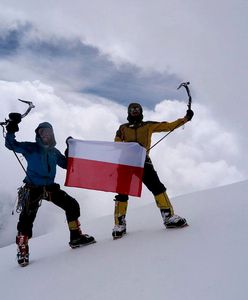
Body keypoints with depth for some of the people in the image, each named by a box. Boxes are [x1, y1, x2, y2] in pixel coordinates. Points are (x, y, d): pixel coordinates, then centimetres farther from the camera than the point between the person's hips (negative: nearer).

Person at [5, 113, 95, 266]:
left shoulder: (54, 152, 12)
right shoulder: (31, 148, -2)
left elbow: (66, 164, 22)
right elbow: (11, 144, -10)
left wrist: (70, 150, 9)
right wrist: (11, 129, -24)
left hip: (50, 187, 5)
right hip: (33, 188, -5)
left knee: (72, 205, -1)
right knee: (27, 217, -19)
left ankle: (76, 237, 10)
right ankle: (22, 251, -7)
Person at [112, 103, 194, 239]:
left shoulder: (148, 126, 19)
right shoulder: (123, 128, 20)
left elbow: (169, 126, 14)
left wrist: (186, 118, 4)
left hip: (143, 161, 0)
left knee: (157, 187, -15)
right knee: (122, 193, -6)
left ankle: (169, 217, -14)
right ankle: (119, 225, 1)